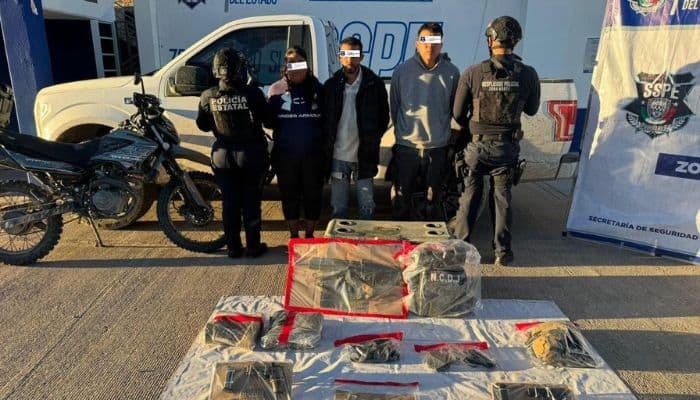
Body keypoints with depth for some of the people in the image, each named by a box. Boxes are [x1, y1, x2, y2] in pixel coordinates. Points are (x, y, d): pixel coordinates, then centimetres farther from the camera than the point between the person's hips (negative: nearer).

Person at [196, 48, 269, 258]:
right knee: (251, 203, 10)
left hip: (223, 157, 2)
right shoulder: (253, 94, -15)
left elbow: (203, 125, 5)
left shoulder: (208, 97, -9)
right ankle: (253, 247, 19)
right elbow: (267, 119, -3)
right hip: (251, 155, -2)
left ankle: (233, 248, 21)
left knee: (230, 204, 12)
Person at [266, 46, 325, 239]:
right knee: (289, 195, 9)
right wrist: (274, 98, -14)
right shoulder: (276, 89, 2)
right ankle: (294, 236, 26)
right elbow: (268, 122, -2)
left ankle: (309, 235, 26)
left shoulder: (317, 88, 2)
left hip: (313, 153, 0)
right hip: (285, 154, 0)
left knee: (313, 195, 8)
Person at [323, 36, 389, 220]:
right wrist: (328, 146, 2)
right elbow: (323, 118, 8)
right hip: (338, 157, 1)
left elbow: (384, 117, 5)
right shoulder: (331, 85, 1)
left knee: (367, 208, 8)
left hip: (364, 157, -1)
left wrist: (372, 141, -1)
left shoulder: (375, 84, -2)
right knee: (339, 209, 11)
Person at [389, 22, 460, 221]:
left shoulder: (451, 73, -2)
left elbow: (454, 108, 7)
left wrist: (440, 130, 8)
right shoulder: (402, 71, -3)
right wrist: (402, 132, 10)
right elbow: (394, 107, 5)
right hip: (406, 146, 0)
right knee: (402, 197, 8)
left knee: (433, 199, 13)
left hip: (438, 147, 1)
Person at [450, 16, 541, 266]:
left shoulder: (473, 73, -11)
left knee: (470, 195, 12)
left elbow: (458, 113, -4)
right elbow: (531, 110, 8)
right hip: (507, 146, 1)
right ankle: (503, 251, 20)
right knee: (502, 196, 14)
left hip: (477, 144, -1)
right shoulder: (527, 74, -6)